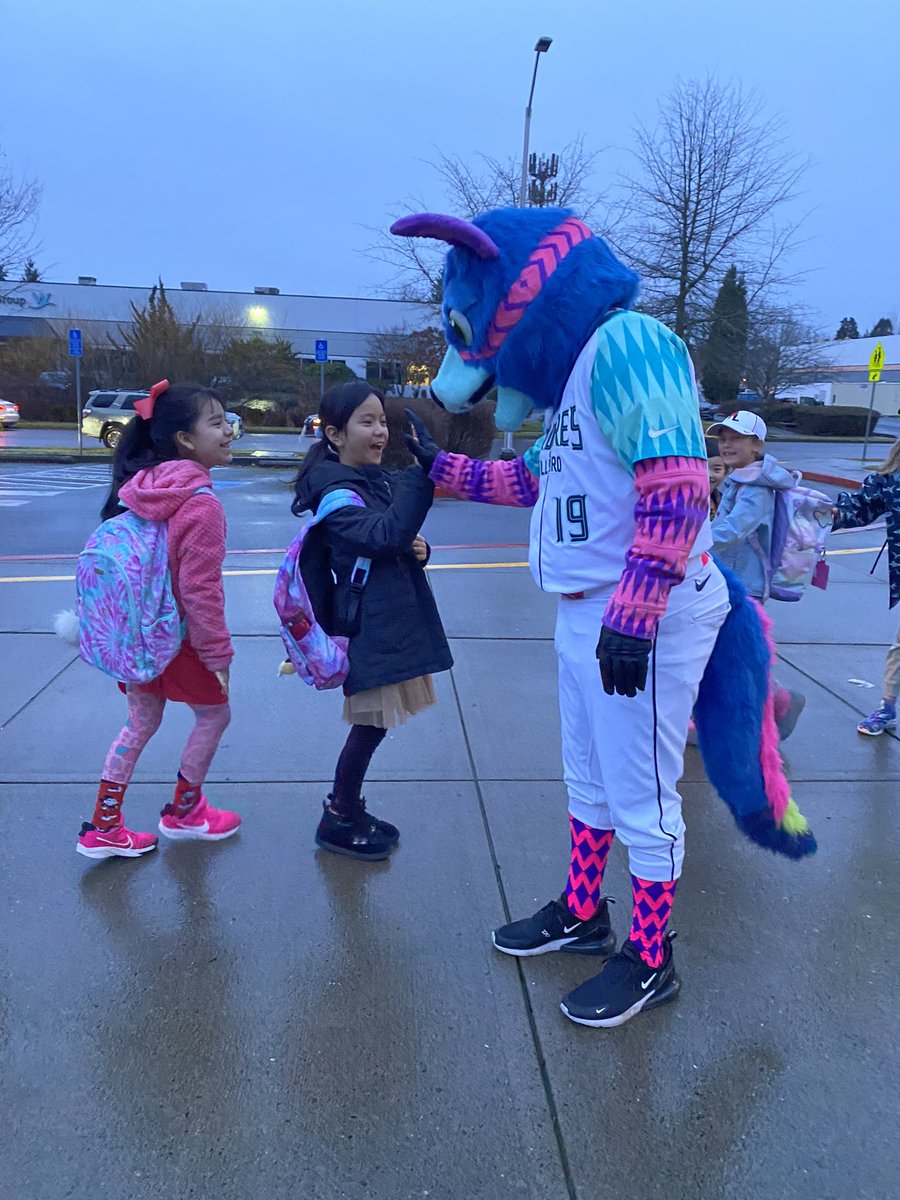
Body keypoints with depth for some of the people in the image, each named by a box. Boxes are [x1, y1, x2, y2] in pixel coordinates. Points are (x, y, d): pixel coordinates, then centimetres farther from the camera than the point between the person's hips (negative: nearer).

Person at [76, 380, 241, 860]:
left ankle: (103, 827, 26)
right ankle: (184, 813, 31)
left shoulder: (139, 488, 1)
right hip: (179, 641, -7)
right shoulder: (200, 504, -23)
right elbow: (200, 590, -23)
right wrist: (218, 653, -13)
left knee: (139, 724, 20)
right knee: (214, 714, 16)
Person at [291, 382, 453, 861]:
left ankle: (350, 808, 33)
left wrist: (419, 549, -2)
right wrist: (422, 474, -34)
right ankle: (337, 821, 19)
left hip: (393, 619, 8)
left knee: (374, 723, 16)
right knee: (370, 725, 0)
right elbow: (383, 534, -30)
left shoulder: (381, 479, 12)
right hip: (367, 625, -8)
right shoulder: (334, 489, -14)